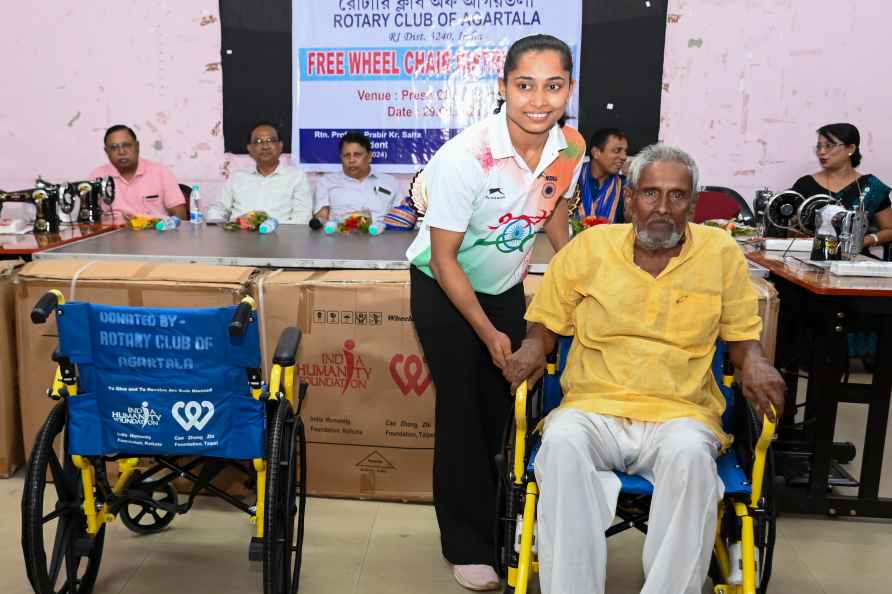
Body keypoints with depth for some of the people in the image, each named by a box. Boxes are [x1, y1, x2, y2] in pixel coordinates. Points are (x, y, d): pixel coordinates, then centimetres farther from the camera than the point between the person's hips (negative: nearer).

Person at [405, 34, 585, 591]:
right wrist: (489, 333, -19)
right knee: (463, 411, -1)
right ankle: (467, 544, 17)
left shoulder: (570, 148, -13)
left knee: (505, 407, 11)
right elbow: (444, 259, -23)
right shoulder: (465, 157, -30)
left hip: (505, 286, 5)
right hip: (444, 291, -5)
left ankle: (494, 519, 33)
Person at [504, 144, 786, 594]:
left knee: (690, 454, -35)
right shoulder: (589, 247, 7)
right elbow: (546, 321, 16)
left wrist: (753, 362, -6)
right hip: (593, 406, 1)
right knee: (561, 444, -33)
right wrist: (533, 348, -6)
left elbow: (741, 335, 16)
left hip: (679, 413, 0)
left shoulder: (722, 253, 8)